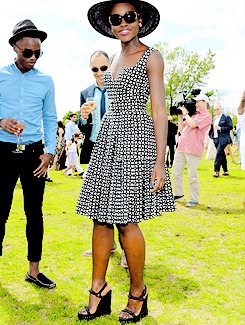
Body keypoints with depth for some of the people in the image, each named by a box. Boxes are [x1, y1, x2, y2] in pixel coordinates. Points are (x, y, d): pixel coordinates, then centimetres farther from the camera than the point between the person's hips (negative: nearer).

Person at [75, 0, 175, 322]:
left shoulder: (151, 57, -1)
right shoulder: (115, 58, 19)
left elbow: (159, 111, -8)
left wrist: (160, 162, -15)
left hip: (135, 137, -7)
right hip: (108, 138, 7)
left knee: (125, 220, -5)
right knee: (101, 217, 4)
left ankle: (138, 294, 13)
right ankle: (99, 290, 16)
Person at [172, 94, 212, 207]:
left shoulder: (206, 115, -1)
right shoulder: (193, 115, 23)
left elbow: (193, 124, -17)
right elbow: (181, 129, 23)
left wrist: (185, 113, -4)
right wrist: (180, 116, 15)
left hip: (193, 149, -8)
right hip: (181, 147, 8)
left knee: (192, 175, -7)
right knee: (176, 171, 10)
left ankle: (194, 199, 4)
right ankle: (178, 193, 26)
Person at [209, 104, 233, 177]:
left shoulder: (226, 117, -3)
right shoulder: (215, 118, 19)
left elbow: (230, 127, -10)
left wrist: (220, 128, -16)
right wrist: (211, 134, 10)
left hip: (223, 139, -7)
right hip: (216, 139, 7)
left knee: (218, 153, -16)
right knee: (222, 155, 11)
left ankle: (216, 171, -17)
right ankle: (225, 171, 17)